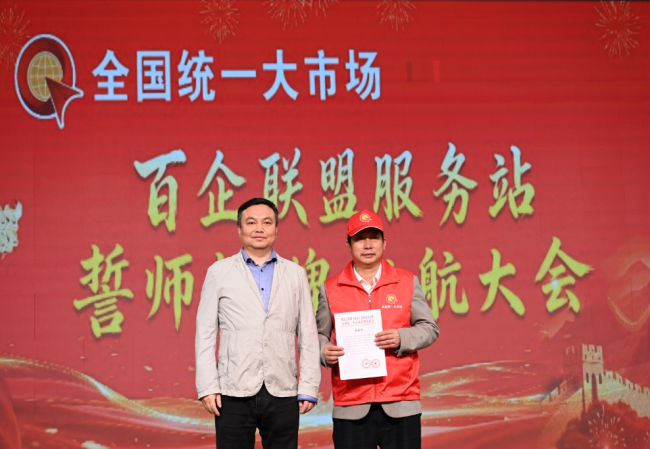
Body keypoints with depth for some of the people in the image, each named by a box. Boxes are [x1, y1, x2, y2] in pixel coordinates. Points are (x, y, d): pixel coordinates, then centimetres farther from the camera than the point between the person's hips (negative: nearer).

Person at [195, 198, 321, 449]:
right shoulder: (219, 272, 8)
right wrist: (207, 387, -4)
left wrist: (309, 388, 2)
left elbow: (308, 335, 9)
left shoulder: (295, 274, 12)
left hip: (282, 393, 1)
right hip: (234, 394, -1)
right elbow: (205, 333, 5)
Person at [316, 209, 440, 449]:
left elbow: (430, 329, 9)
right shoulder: (330, 289, 8)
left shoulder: (407, 282, 7)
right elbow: (319, 335, 12)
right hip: (351, 408, 0)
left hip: (401, 404, 0)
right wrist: (324, 352, -10)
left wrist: (402, 338, -11)